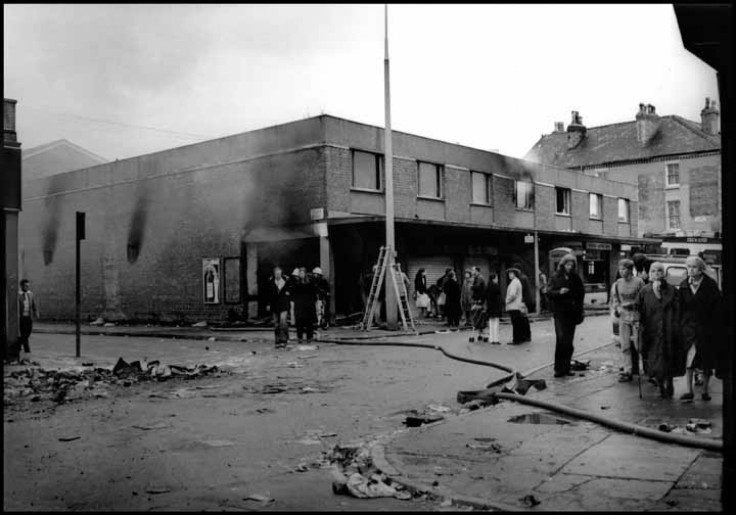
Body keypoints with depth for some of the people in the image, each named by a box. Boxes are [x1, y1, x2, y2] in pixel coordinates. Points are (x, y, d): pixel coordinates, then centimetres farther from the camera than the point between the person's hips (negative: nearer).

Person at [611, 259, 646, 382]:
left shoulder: (638, 282, -8)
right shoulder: (617, 284, 6)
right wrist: (617, 309, -1)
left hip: (636, 315, -4)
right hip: (623, 316, 4)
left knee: (638, 343, -1)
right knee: (625, 345, 3)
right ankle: (627, 371, 7)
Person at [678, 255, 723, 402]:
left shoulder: (710, 285, -4)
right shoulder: (684, 285, 5)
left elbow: (717, 308, -6)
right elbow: (680, 308, 8)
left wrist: (716, 327, -11)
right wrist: (680, 324, 2)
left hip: (706, 327, -1)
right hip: (689, 326, 1)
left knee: (707, 362, 7)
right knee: (688, 359, -7)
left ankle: (705, 390, 20)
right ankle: (689, 391, -5)